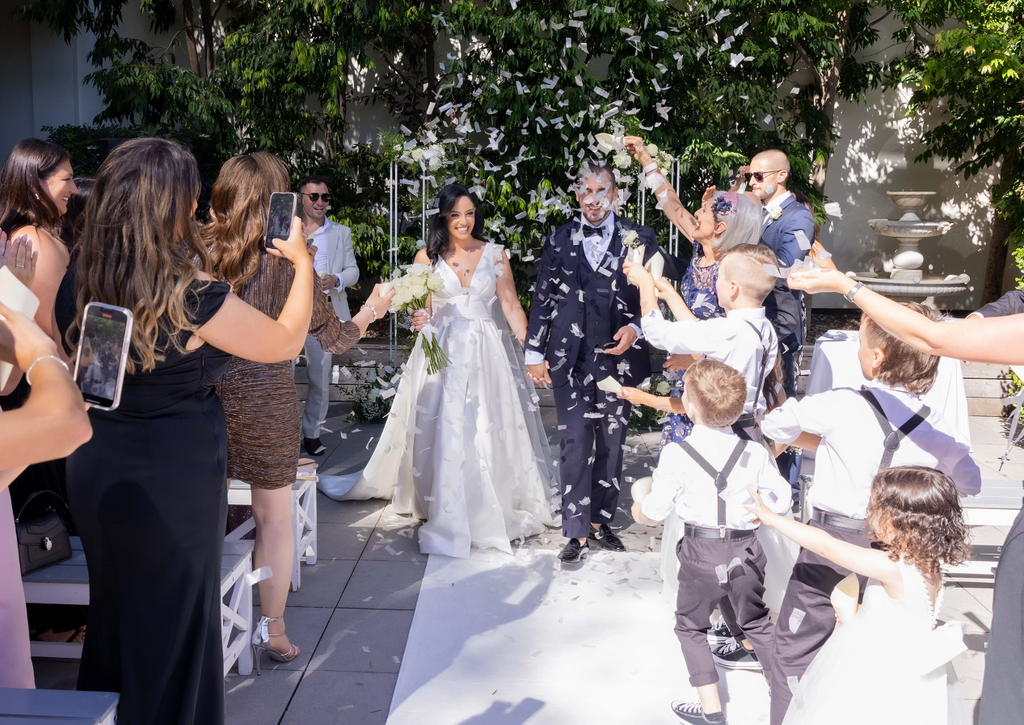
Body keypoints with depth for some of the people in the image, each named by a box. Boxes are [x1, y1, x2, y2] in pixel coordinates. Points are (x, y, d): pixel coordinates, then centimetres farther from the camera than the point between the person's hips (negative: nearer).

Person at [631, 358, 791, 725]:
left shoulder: (676, 454, -15)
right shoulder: (756, 452, -6)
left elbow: (657, 509, -12)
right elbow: (780, 501, -2)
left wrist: (638, 511, 10)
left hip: (701, 554, -3)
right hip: (746, 550, 3)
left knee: (690, 626, 18)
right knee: (757, 622, 24)